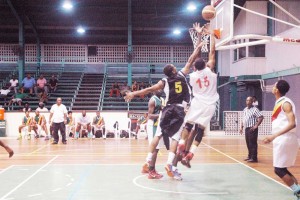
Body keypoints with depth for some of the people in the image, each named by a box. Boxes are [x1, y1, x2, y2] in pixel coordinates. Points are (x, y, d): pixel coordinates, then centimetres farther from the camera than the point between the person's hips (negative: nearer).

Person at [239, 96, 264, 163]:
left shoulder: (254, 109, -10)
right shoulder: (245, 109, 15)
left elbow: (261, 117, -17)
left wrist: (256, 125, -19)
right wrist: (241, 127, 16)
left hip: (252, 129, -8)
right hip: (246, 128, 8)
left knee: (252, 143, -6)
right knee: (248, 143, 13)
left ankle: (254, 158, -2)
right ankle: (250, 156, 24)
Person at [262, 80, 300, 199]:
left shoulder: (285, 103, -13)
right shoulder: (279, 103, 14)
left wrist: (275, 135, -27)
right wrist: (272, 138, 22)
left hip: (285, 139, -10)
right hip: (281, 140, 10)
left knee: (279, 170, -5)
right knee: (282, 169, 13)